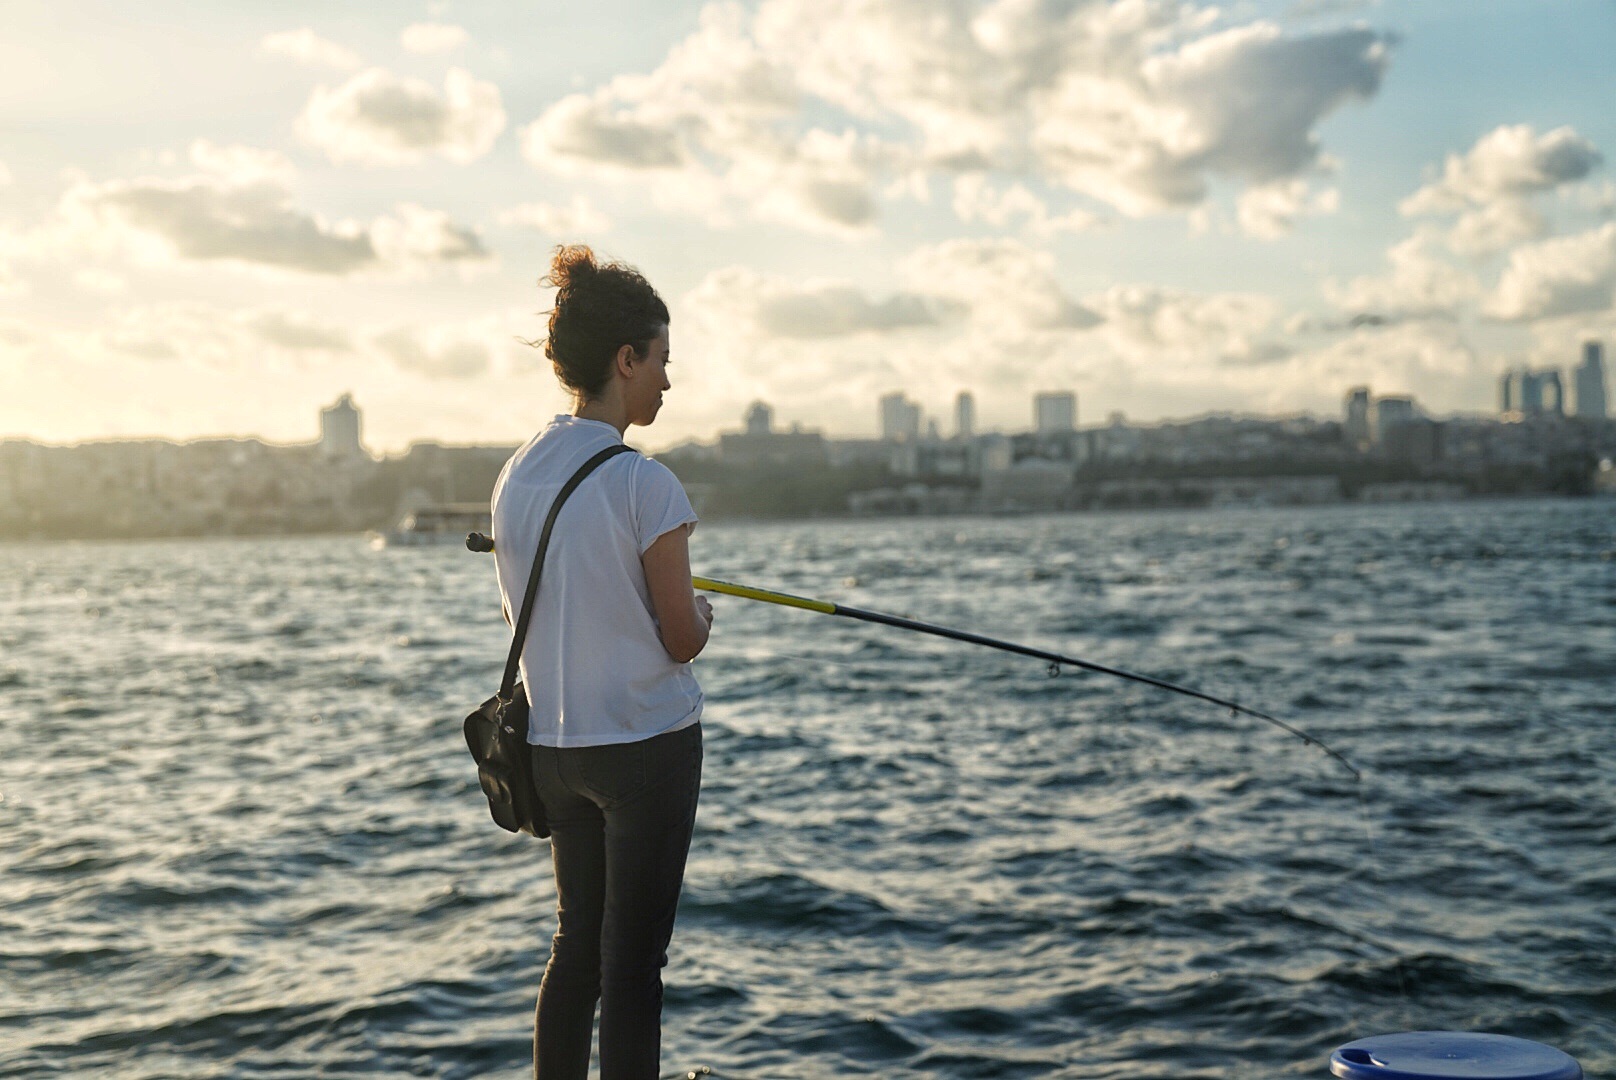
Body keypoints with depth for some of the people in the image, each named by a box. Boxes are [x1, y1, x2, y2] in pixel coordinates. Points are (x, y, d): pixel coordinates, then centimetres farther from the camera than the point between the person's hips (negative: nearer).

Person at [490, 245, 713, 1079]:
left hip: (552, 745, 7)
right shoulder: (644, 485, -17)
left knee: (574, 947, 18)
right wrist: (702, 611, 9)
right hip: (648, 744, -7)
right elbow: (683, 640, -12)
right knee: (631, 963, 2)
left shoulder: (516, 476, 4)